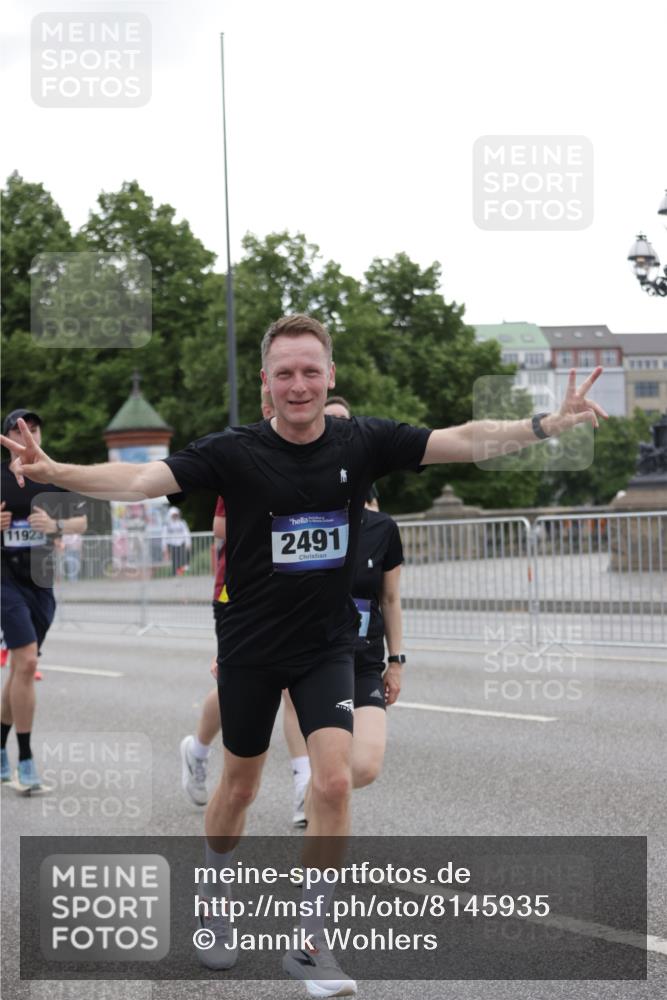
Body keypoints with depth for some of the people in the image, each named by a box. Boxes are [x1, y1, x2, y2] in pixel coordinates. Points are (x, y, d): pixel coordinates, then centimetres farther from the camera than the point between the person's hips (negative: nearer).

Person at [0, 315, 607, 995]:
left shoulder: (363, 442, -9)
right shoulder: (235, 452, -16)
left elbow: (465, 441, -13)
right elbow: (142, 479, -26)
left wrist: (548, 424, -26)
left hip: (328, 649, 1)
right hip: (250, 649, -1)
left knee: (334, 780, -14)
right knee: (239, 786, 14)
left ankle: (308, 943, 2)